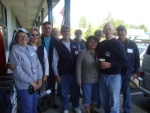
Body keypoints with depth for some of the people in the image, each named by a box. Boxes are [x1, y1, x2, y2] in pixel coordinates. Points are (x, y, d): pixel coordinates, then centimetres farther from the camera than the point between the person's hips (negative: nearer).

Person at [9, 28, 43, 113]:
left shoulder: (31, 48, 6)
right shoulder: (15, 51, -13)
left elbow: (38, 63, 7)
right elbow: (18, 71, -19)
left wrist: (39, 79, -3)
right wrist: (31, 82, -15)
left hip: (35, 84, 6)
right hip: (24, 86, -6)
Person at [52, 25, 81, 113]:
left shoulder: (76, 44, 3)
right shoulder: (57, 46, -5)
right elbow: (54, 61, -5)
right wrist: (56, 74, -8)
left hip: (75, 72, 2)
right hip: (63, 74, -2)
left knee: (76, 90, 15)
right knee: (64, 92, 12)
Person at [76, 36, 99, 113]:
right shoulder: (83, 53, -8)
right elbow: (78, 67, -9)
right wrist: (79, 80, -10)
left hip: (97, 80, 4)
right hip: (86, 80, -4)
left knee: (96, 97, 18)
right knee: (87, 98, 10)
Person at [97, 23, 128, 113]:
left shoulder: (118, 44, -5)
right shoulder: (100, 45, 10)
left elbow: (125, 62, -11)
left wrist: (110, 64, -20)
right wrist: (99, 64, 4)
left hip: (114, 76, -5)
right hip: (102, 76, 5)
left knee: (114, 101, 4)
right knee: (104, 100, 14)